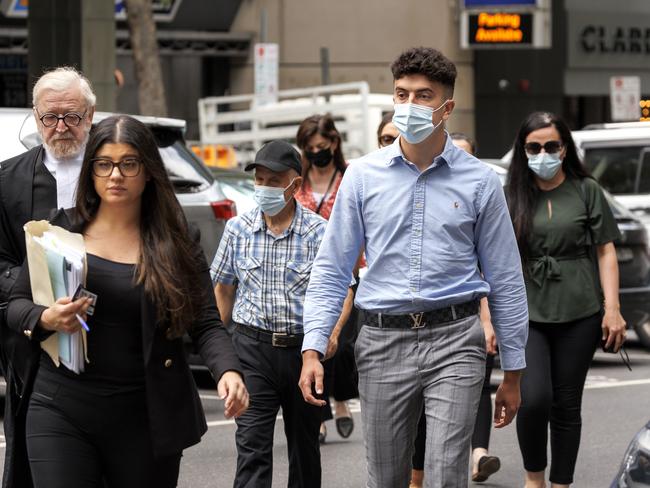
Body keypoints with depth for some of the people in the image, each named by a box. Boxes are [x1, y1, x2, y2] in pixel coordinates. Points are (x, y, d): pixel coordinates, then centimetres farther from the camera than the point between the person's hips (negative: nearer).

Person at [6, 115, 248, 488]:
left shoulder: (176, 244, 2)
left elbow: (206, 324, -3)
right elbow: (16, 305, 9)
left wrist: (228, 371, -22)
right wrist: (46, 318, -14)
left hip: (144, 417, 0)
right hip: (62, 413, 0)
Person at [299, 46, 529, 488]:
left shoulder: (479, 181, 2)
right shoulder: (363, 177, 5)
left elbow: (506, 281, 6)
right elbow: (331, 270, 6)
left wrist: (513, 373, 6)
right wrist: (312, 349, -4)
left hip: (454, 340, -2)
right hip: (383, 341, 2)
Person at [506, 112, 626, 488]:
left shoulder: (587, 191, 5)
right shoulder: (512, 198, 6)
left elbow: (606, 252, 4)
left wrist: (612, 309, -3)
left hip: (578, 314, 0)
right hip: (526, 314, 0)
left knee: (566, 406, 5)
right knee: (533, 399, -15)